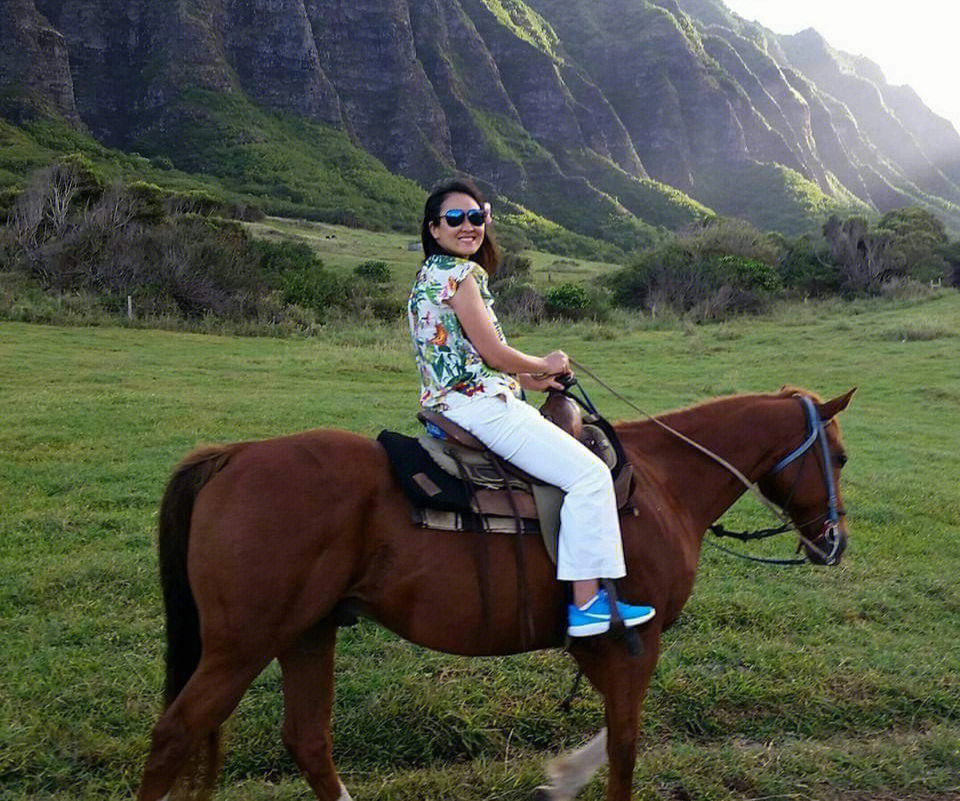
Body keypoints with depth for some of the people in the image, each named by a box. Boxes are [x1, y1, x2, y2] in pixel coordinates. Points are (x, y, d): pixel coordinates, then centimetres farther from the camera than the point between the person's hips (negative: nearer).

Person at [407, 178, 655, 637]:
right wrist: (545, 365, 5)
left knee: (575, 458, 24)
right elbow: (493, 353, -14)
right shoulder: (460, 273, -11)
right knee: (589, 474, -13)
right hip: (480, 405, -11)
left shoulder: (431, 275, 20)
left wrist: (529, 381, 15)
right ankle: (587, 603, -15)